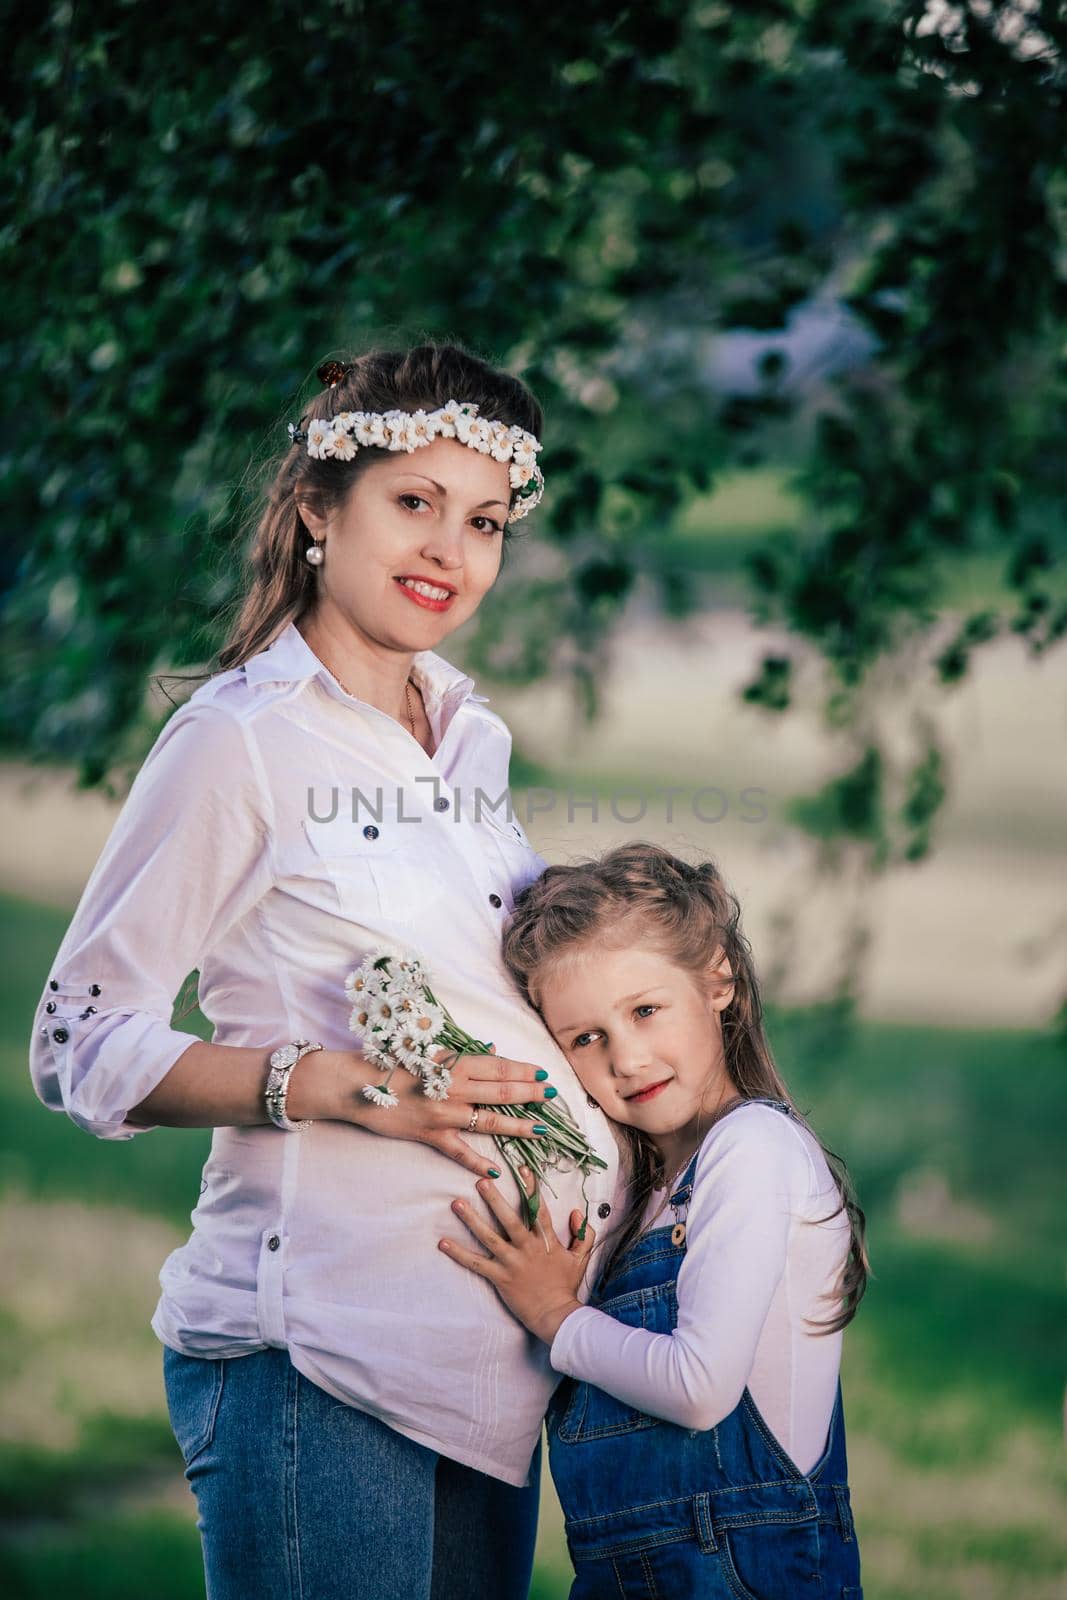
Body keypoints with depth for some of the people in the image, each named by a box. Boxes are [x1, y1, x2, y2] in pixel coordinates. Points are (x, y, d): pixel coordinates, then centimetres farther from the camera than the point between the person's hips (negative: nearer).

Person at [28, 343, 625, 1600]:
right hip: (318, 1351, -7)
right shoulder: (240, 739, -6)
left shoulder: (473, 741, 15)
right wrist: (338, 1085, -19)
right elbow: (81, 1047, -8)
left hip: (490, 1353, 7)